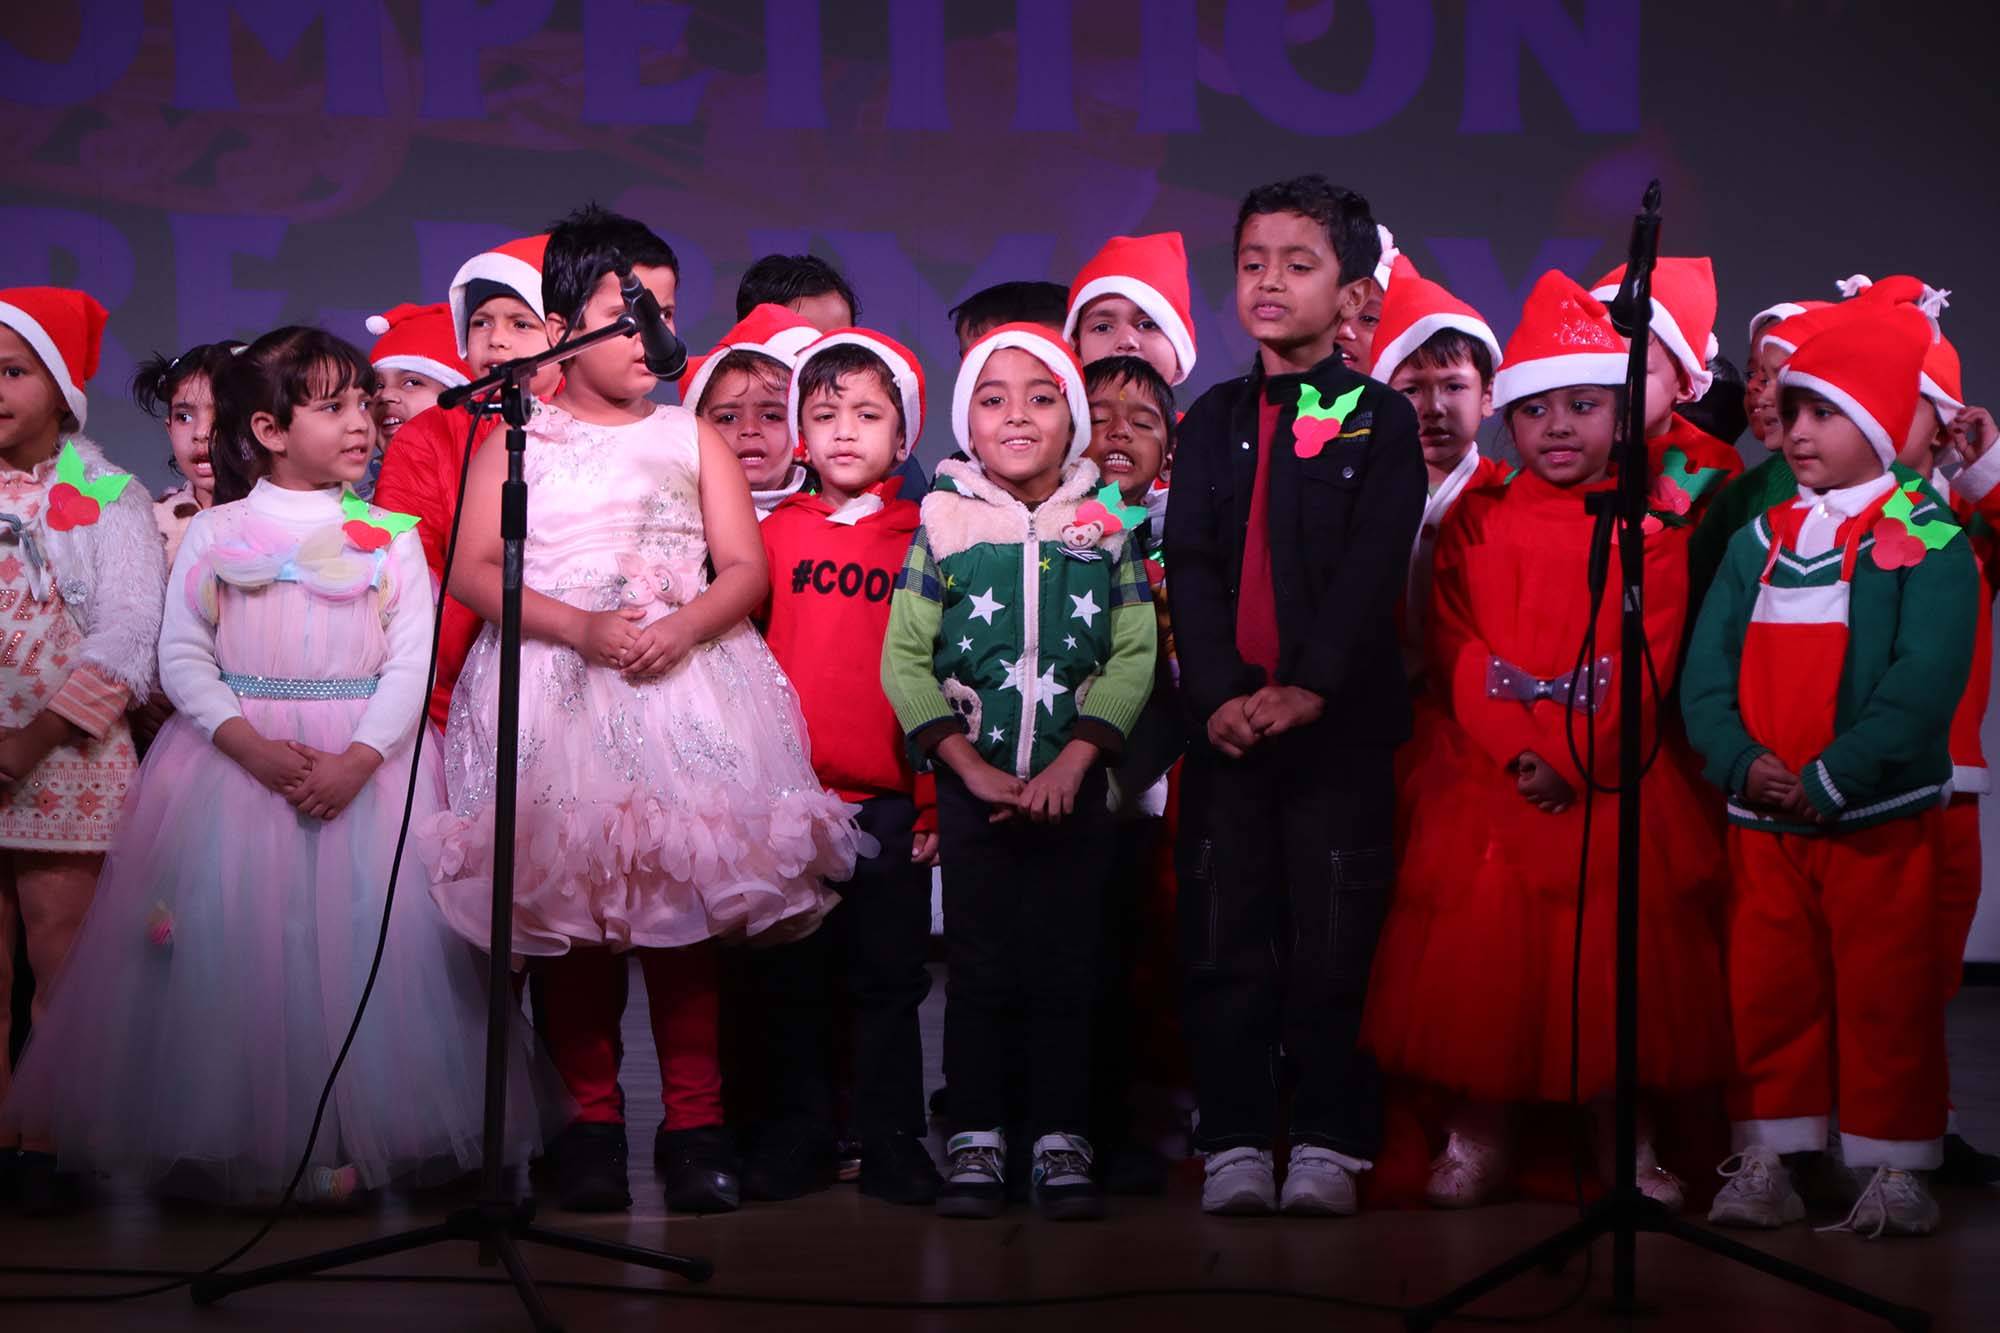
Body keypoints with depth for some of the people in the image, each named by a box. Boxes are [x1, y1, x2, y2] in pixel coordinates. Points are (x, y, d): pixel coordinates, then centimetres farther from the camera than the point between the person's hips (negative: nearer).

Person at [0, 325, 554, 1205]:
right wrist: (249, 744, -15)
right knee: (232, 944, -5)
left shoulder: (390, 538, 5)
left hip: (364, 760, 0)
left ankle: (352, 1141, 5)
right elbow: (182, 655, 0)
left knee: (362, 937, -4)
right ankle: (235, 1141, 5)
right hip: (236, 755, 0)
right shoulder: (214, 533, 4)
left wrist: (358, 759, -17)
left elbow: (413, 661, -2)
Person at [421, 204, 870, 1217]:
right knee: (569, 909, -3)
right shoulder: (518, 440, 9)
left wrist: (681, 628, -13)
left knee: (683, 902, -5)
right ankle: (592, 1120, 7)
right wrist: (582, 627, -14)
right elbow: (473, 572, -1)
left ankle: (694, 1123, 1)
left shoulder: (693, 438, 14)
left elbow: (746, 569, 8)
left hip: (682, 682, 1)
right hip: (554, 688, -1)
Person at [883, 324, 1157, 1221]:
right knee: (979, 968, 1)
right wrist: (972, 767, -9)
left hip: (1074, 784, 1)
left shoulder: (1107, 529, 3)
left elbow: (1134, 657, -2)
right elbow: (903, 659, -2)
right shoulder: (944, 526, 1)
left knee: (1066, 967, 1)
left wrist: (1074, 761, -12)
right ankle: (976, 1144, 8)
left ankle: (1062, 1145, 7)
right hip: (971, 784, 0)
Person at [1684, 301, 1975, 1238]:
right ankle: (1765, 1162, 16)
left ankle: (1894, 1168, 11)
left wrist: (1832, 779, -20)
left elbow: (1924, 681, -15)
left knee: (1886, 992, 1)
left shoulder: (1924, 539, -5)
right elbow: (1705, 669, 5)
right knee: (1766, 988, 8)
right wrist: (1740, 762, -13)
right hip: (1761, 818, 5)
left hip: (1880, 817, -5)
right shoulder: (1759, 541, 11)